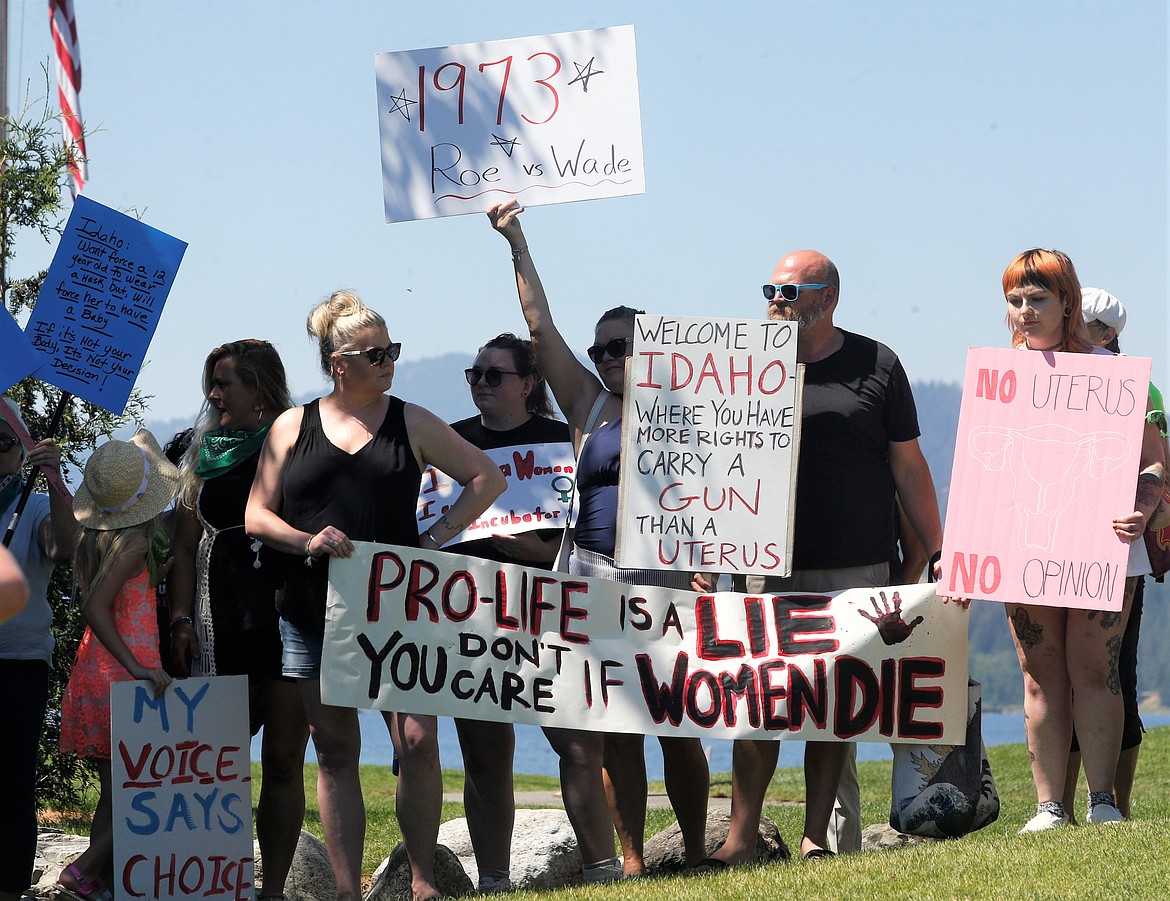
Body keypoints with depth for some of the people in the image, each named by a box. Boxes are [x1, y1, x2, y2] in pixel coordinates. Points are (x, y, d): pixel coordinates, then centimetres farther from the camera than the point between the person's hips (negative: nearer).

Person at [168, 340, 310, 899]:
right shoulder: (206, 456, 15)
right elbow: (185, 545, 16)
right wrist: (181, 621, 5)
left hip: (290, 619, -3)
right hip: (221, 629, 3)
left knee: (283, 760, -1)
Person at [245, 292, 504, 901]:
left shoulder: (411, 423, 8)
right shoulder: (293, 427, 9)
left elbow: (487, 477, 12)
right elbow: (257, 514, 8)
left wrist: (439, 535, 1)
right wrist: (307, 541, -10)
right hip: (314, 612, 1)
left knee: (418, 741, -11)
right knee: (334, 752, 3)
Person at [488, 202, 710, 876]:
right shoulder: (589, 407, 11)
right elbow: (541, 327, 7)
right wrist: (517, 243, 3)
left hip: (670, 583, -2)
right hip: (600, 581, 2)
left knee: (681, 729, 0)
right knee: (616, 731, 0)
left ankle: (697, 851, 10)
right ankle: (632, 861, 3)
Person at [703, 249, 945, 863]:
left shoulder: (876, 366, 6)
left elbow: (908, 466, 9)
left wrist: (937, 552, 5)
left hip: (856, 570, -1)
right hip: (768, 565, 1)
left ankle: (820, 838, 8)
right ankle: (741, 838, -1)